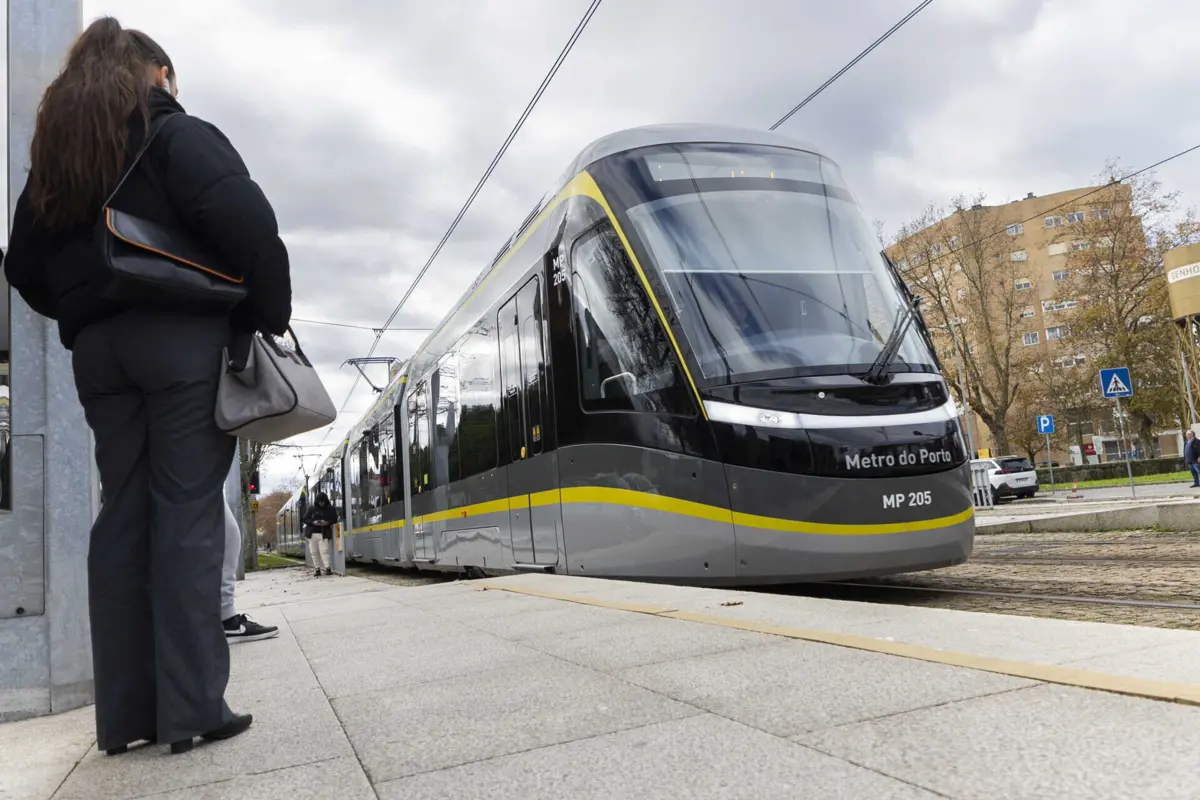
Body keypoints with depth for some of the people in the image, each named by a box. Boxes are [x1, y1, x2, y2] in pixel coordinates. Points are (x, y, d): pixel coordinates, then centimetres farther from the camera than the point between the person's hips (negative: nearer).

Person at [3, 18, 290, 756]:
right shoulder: (178, 136, 0)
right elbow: (248, 225, -15)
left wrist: (84, 314, 19)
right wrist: (272, 316, -6)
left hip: (97, 351, 6)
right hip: (183, 338, -6)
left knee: (124, 515, 7)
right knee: (186, 513, -6)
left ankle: (124, 712, 10)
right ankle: (190, 708, -4)